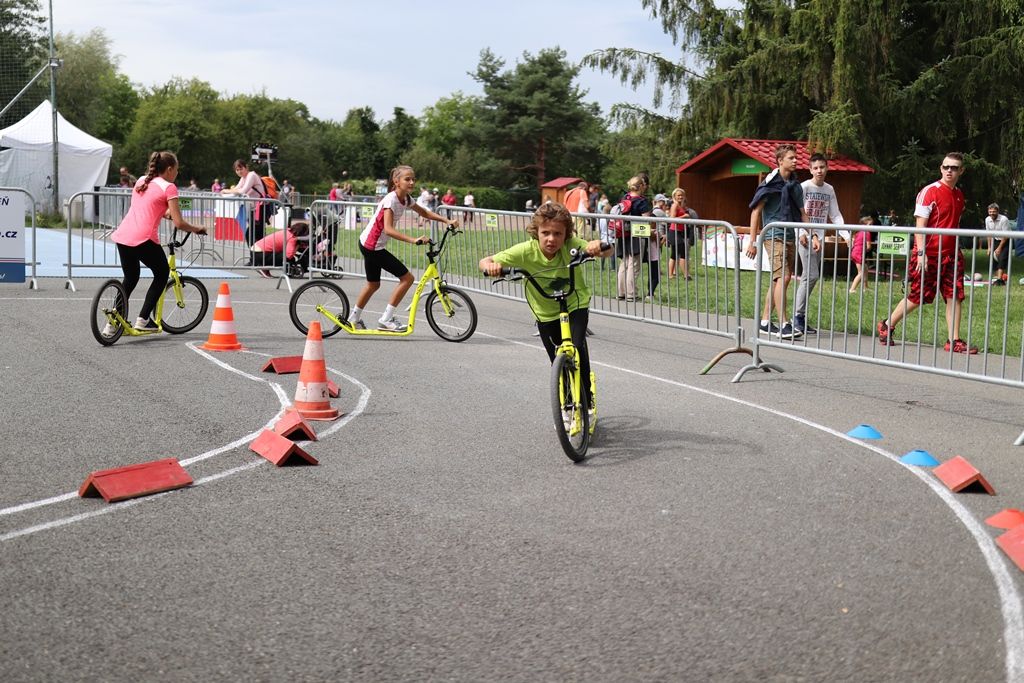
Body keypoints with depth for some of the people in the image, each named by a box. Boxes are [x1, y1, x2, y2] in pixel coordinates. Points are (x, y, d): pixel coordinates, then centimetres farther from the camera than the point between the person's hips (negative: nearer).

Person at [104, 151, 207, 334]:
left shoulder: (141, 181, 18)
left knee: (130, 279, 24)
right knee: (162, 274, 17)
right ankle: (143, 320, 12)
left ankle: (112, 325, 20)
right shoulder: (168, 188, -2)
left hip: (122, 236, 7)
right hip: (143, 239, -7)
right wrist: (197, 229, 9)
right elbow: (179, 223, -6)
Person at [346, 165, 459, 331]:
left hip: (369, 244, 9)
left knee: (373, 284, 23)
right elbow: (388, 229, -33)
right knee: (407, 277, -9)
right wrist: (413, 240, -41)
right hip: (372, 245, -9)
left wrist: (447, 221, 5)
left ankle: (354, 318, 39)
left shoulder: (406, 199, 3)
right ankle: (386, 320, -5)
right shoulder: (391, 200, -23)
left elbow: (424, 213, 17)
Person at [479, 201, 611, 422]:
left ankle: (587, 402, -3)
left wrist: (598, 246, -60)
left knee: (577, 347, -24)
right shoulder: (526, 251, -25)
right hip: (546, 314, 2)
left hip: (576, 306, -1)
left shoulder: (571, 246, -26)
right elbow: (485, 261, -25)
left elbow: (607, 250, -37)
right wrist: (491, 266, -48)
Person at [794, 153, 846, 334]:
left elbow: (835, 215, 15)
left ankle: (800, 318, 8)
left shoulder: (829, 190, 13)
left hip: (819, 238, 6)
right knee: (811, 275, -15)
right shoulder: (804, 187, -4)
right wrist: (802, 233, -19)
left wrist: (846, 234, 3)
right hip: (805, 237, -6)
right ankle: (798, 316, -11)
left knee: (809, 277, 4)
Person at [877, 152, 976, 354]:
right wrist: (921, 253, -21)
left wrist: (958, 251, 17)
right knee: (917, 297, 1)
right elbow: (920, 224, -14)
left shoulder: (959, 195, 13)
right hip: (929, 254, -6)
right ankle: (887, 326, 20)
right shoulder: (930, 191, -9)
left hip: (951, 254, 6)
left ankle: (954, 341, 2)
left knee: (955, 296, -1)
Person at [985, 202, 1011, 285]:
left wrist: (999, 248, -20)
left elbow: (1005, 236, -21)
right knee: (991, 257, 0)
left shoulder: (1004, 219, -24)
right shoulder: (987, 219, -4)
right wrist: (989, 247, 3)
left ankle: (1000, 279, -25)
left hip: (1006, 241, -6)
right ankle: (997, 276, 15)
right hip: (996, 240, 6)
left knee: (1002, 258, -20)